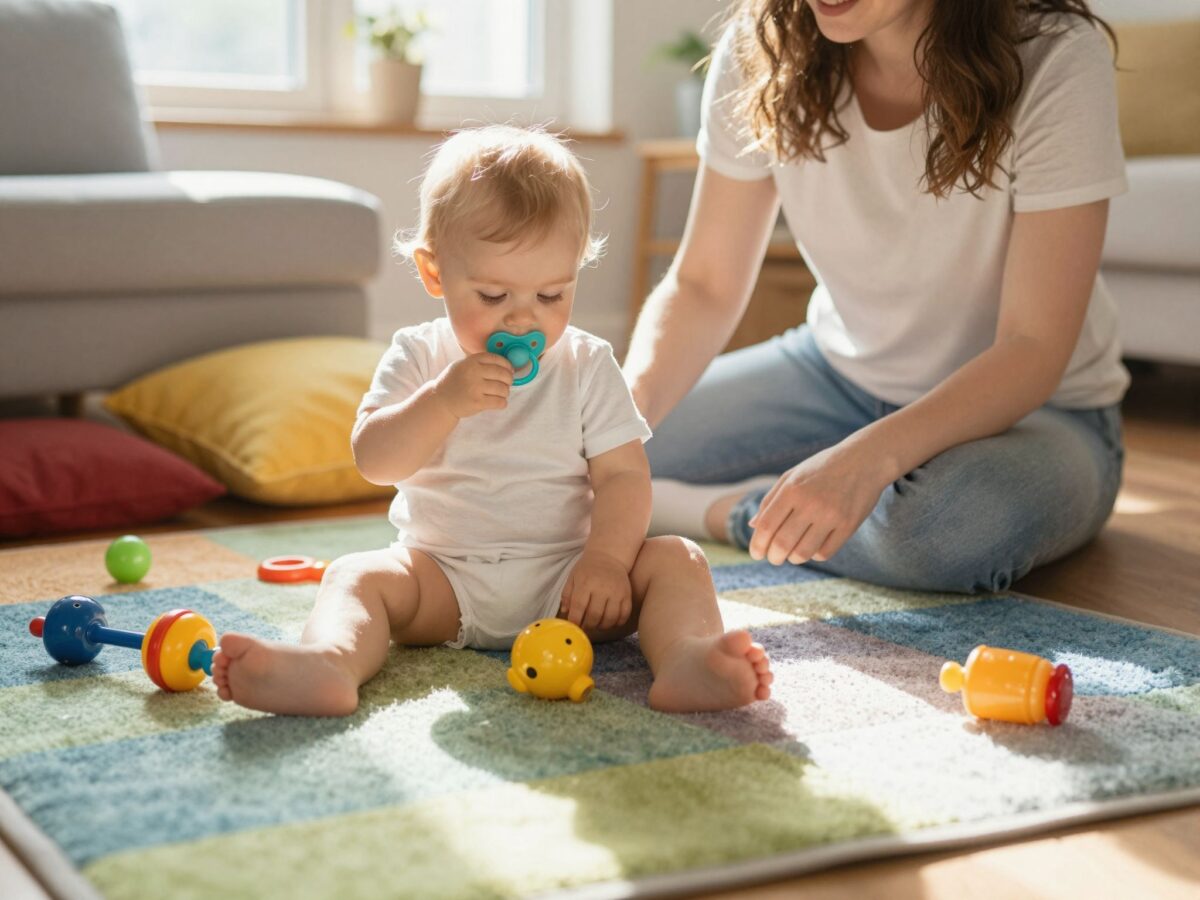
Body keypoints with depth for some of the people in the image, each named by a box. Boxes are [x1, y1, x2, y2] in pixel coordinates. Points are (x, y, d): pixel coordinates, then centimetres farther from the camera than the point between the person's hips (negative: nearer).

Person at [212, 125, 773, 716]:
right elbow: (373, 461, -8)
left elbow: (623, 473, -3)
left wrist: (606, 557, -20)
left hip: (565, 581, 0)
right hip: (443, 576, 0)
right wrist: (443, 401, -23)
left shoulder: (588, 366, 3)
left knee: (677, 561, -21)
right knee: (360, 575, -24)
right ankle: (329, 661, -54)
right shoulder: (419, 357, 3)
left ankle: (686, 658, -50)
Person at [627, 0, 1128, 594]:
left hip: (1035, 409, -3)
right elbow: (704, 285, -9)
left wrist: (871, 455, -43)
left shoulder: (1058, 60, -25)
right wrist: (630, 403, -30)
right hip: (840, 373, 4)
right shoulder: (759, 51, -13)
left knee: (959, 522, -40)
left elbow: (1033, 349, -27)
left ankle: (726, 512, -12)